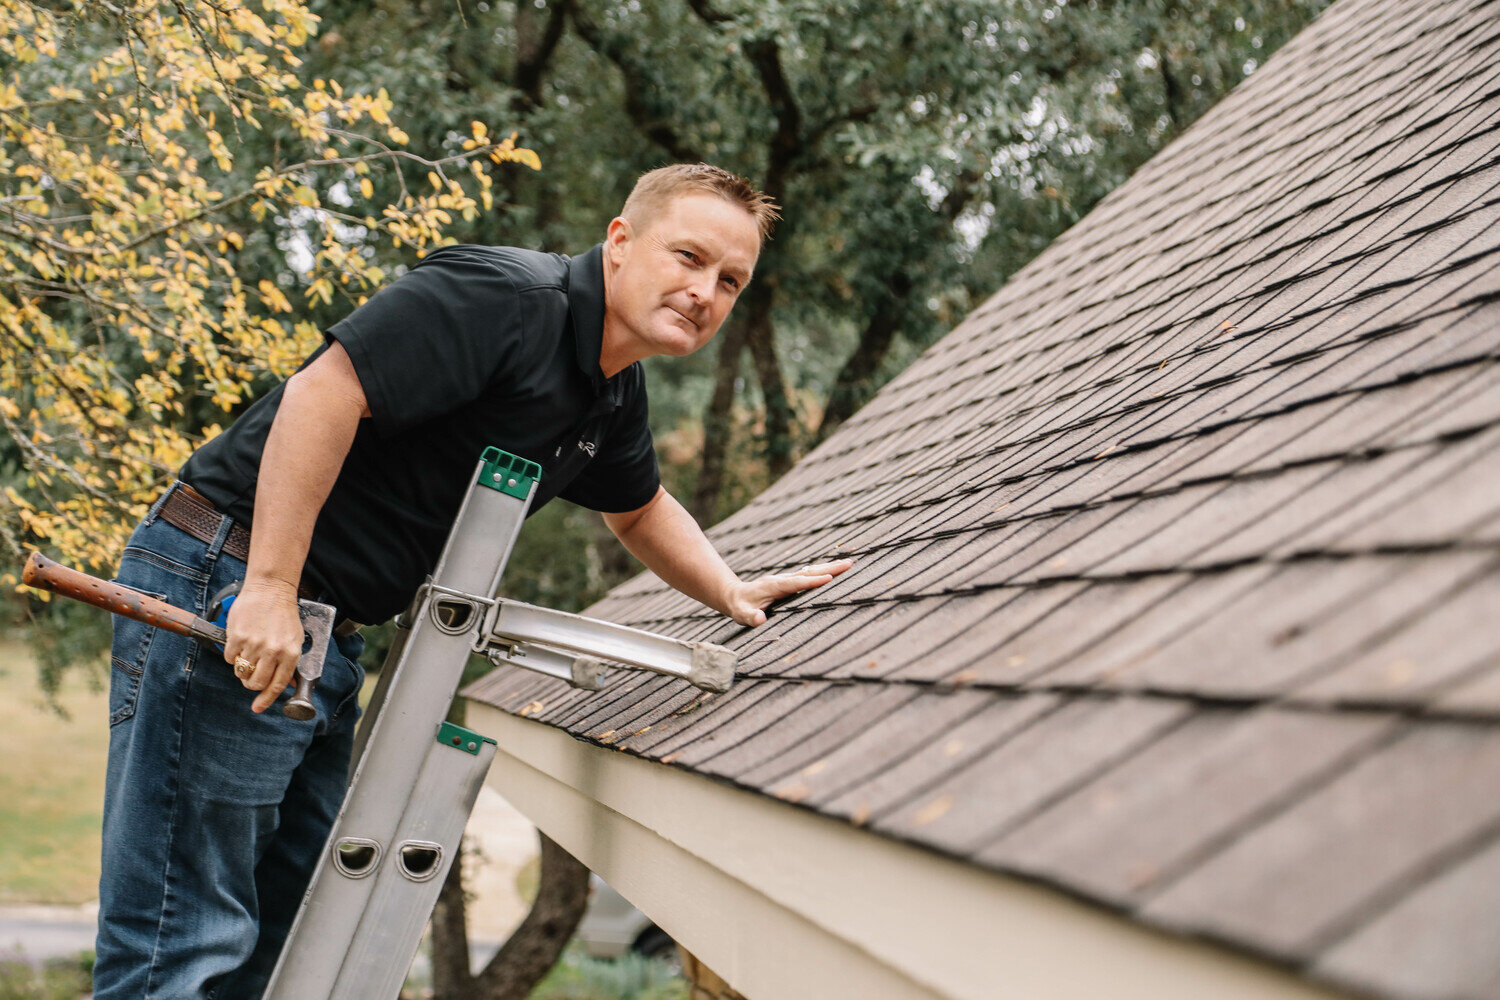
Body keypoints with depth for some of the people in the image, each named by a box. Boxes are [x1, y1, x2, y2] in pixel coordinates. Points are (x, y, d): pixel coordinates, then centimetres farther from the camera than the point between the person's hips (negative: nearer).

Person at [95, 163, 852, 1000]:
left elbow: (640, 510, 32)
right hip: (227, 586, -10)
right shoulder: (507, 297, -18)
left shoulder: (616, 392, 12)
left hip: (329, 640, 10)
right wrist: (270, 589, -29)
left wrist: (732, 593, 17)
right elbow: (325, 390, -27)